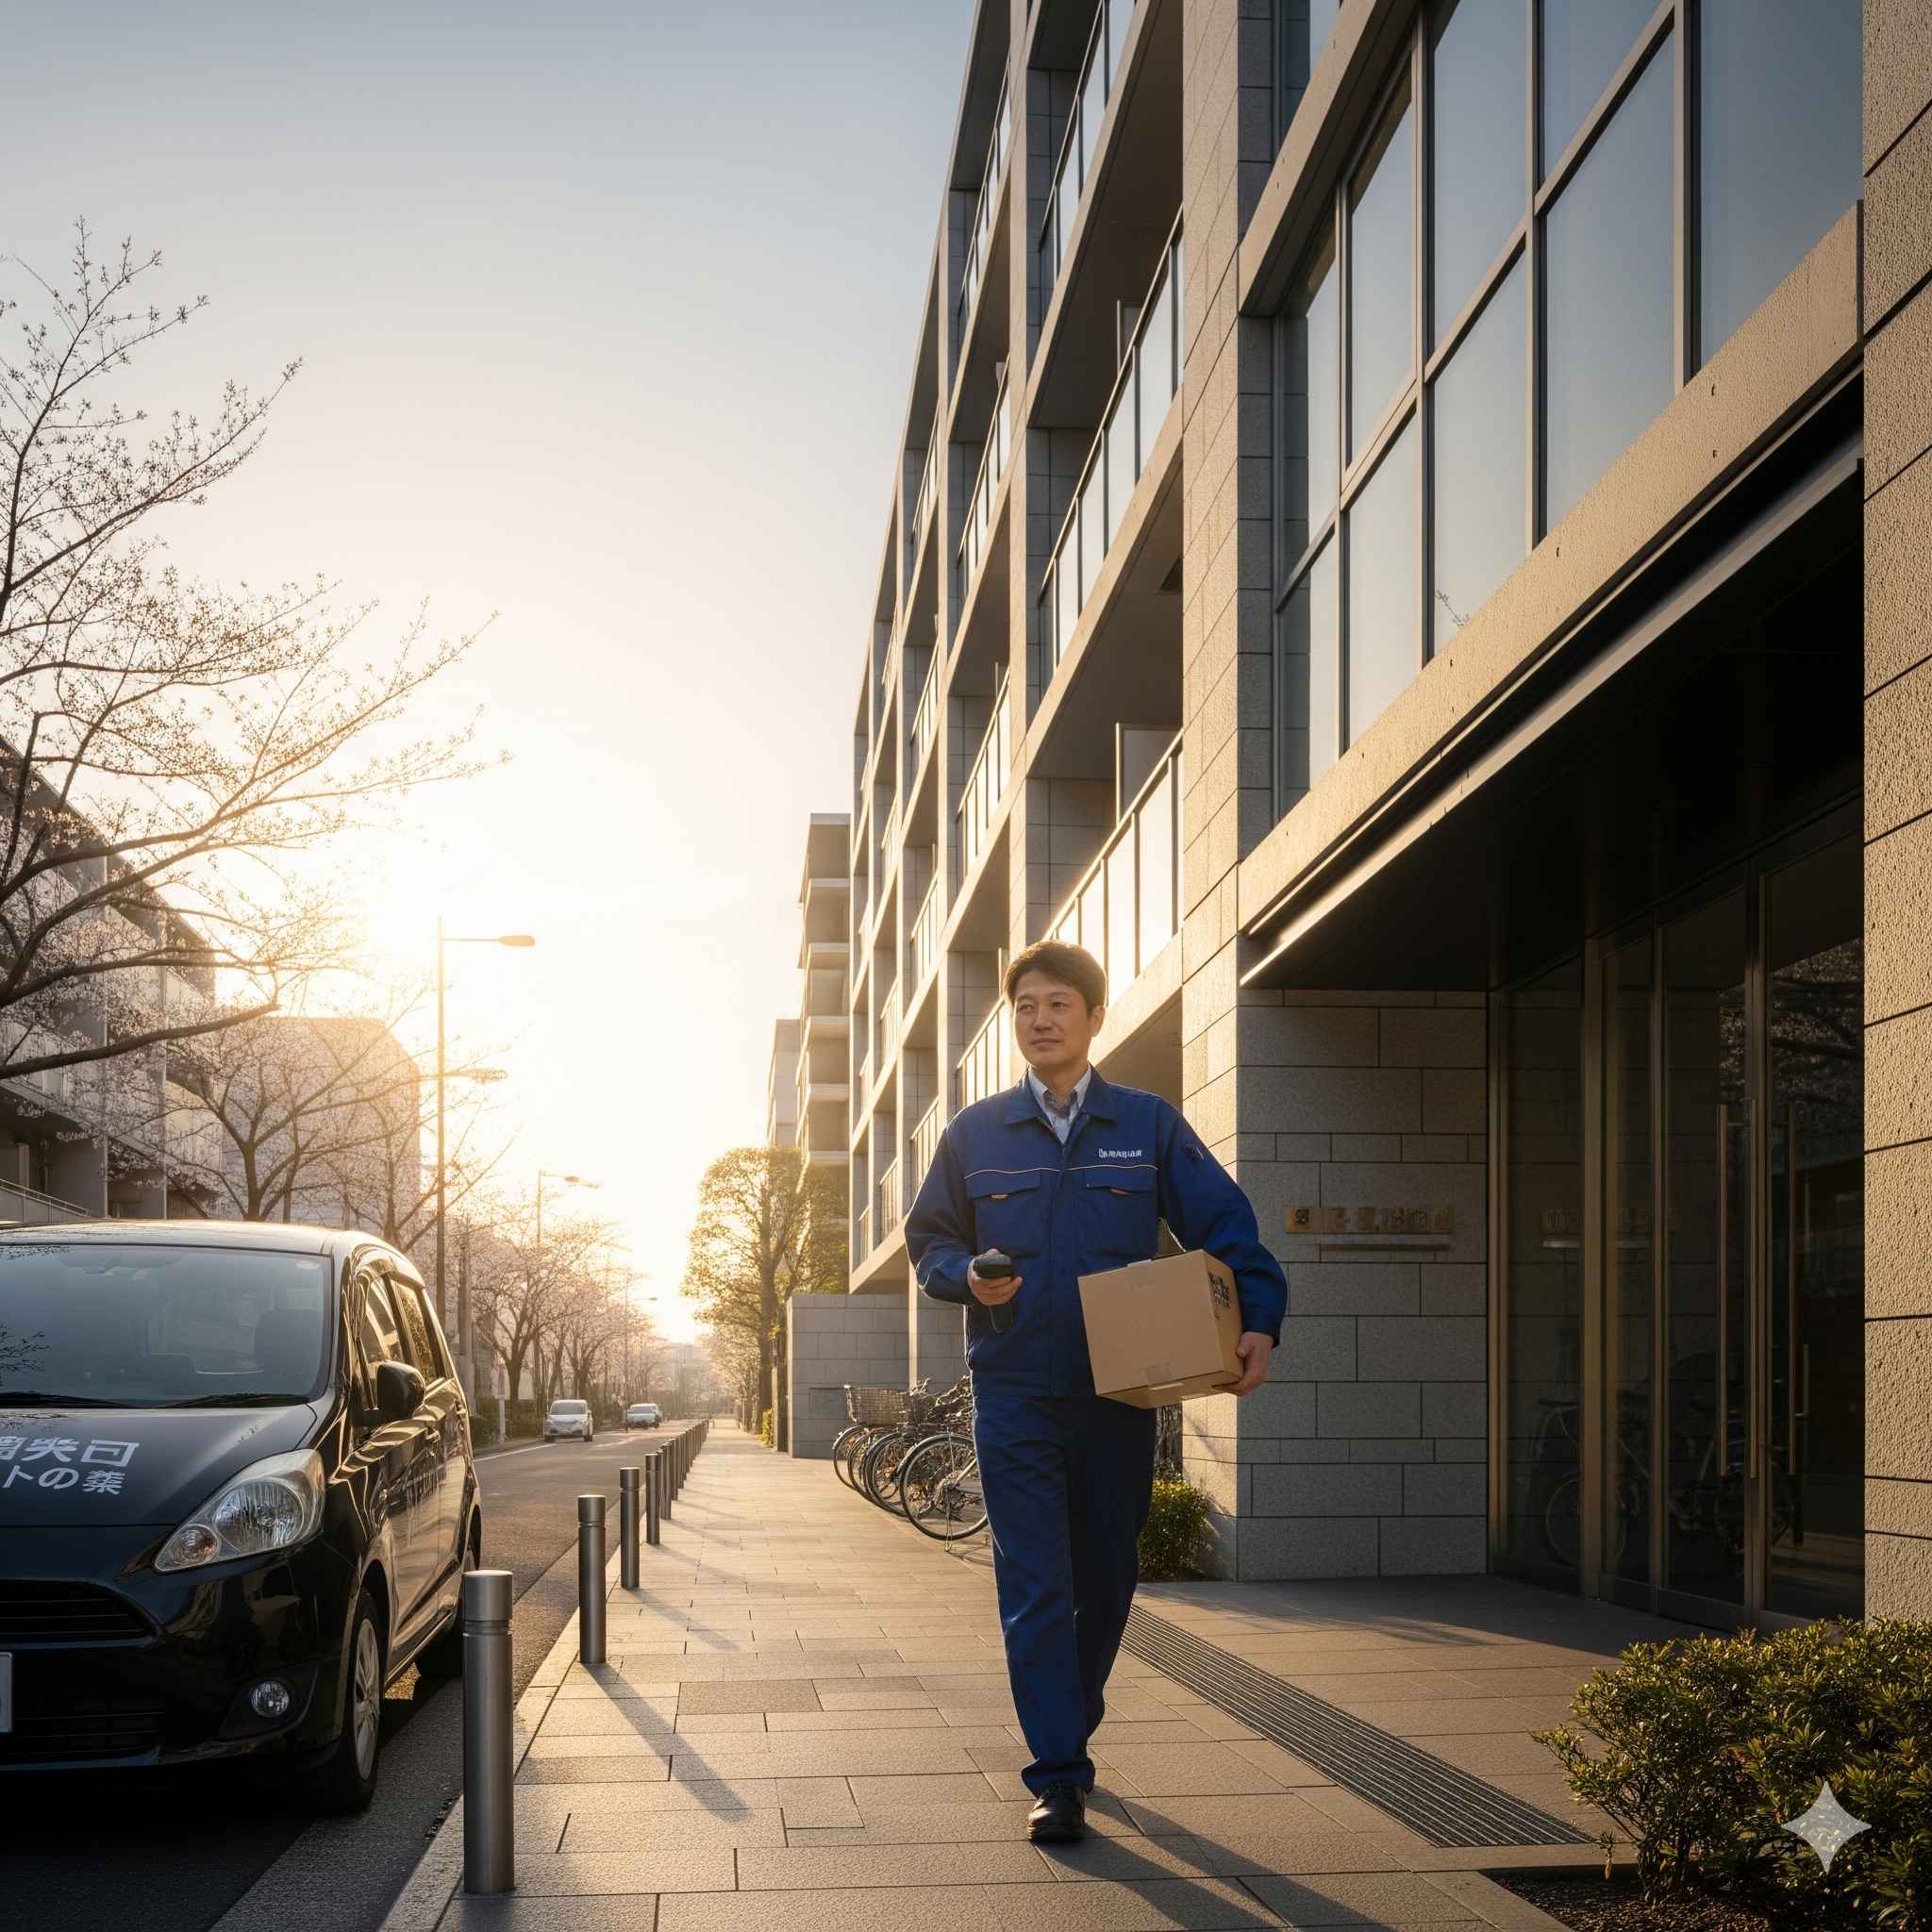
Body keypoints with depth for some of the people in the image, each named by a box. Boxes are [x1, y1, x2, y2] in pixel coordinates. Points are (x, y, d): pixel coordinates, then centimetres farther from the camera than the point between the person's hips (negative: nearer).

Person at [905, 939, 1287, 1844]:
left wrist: (1259, 1318, -13)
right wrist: (967, 1276, -8)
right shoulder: (973, 1134, 7)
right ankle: (1057, 1778, -5)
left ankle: (1073, 1729, 32)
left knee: (1106, 1581, 11)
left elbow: (1225, 1225, 2)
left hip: (1119, 1395, 1)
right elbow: (928, 1238, 14)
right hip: (1014, 1395, -1)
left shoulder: (1150, 1126, 5)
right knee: (1034, 1588, -7)